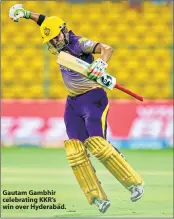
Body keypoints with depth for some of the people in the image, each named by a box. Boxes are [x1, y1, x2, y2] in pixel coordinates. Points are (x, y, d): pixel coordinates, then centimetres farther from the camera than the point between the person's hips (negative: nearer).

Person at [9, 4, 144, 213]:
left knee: (97, 144, -20)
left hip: (93, 98, -8)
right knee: (75, 150, -6)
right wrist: (25, 13, 2)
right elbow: (45, 21, 17)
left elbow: (106, 48, -32)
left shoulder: (79, 43, -17)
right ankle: (97, 197, -6)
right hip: (73, 102, 8)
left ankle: (134, 183, -9)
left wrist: (101, 64, -52)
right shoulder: (59, 46, 4)